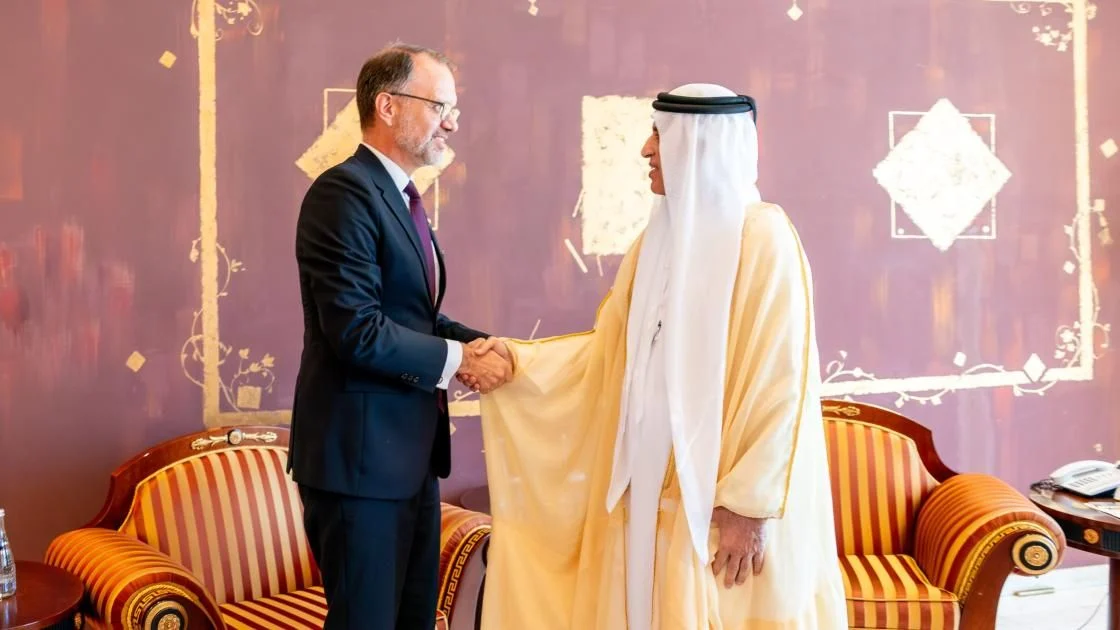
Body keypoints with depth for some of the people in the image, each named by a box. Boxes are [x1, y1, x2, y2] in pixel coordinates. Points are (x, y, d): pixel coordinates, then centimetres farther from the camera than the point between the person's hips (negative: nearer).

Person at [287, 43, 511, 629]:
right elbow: (357, 332, -24)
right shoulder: (344, 193, -16)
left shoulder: (399, 197, 15)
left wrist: (484, 345, 0)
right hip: (359, 453, -10)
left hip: (410, 450, 10)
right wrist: (456, 359, -14)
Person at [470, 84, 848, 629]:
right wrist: (517, 358, 6)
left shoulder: (762, 237, -12)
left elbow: (779, 384, -15)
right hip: (653, 490, 7)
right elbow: (608, 348, 16)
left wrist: (748, 505, -17)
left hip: (721, 499, -7)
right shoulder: (661, 237, 10)